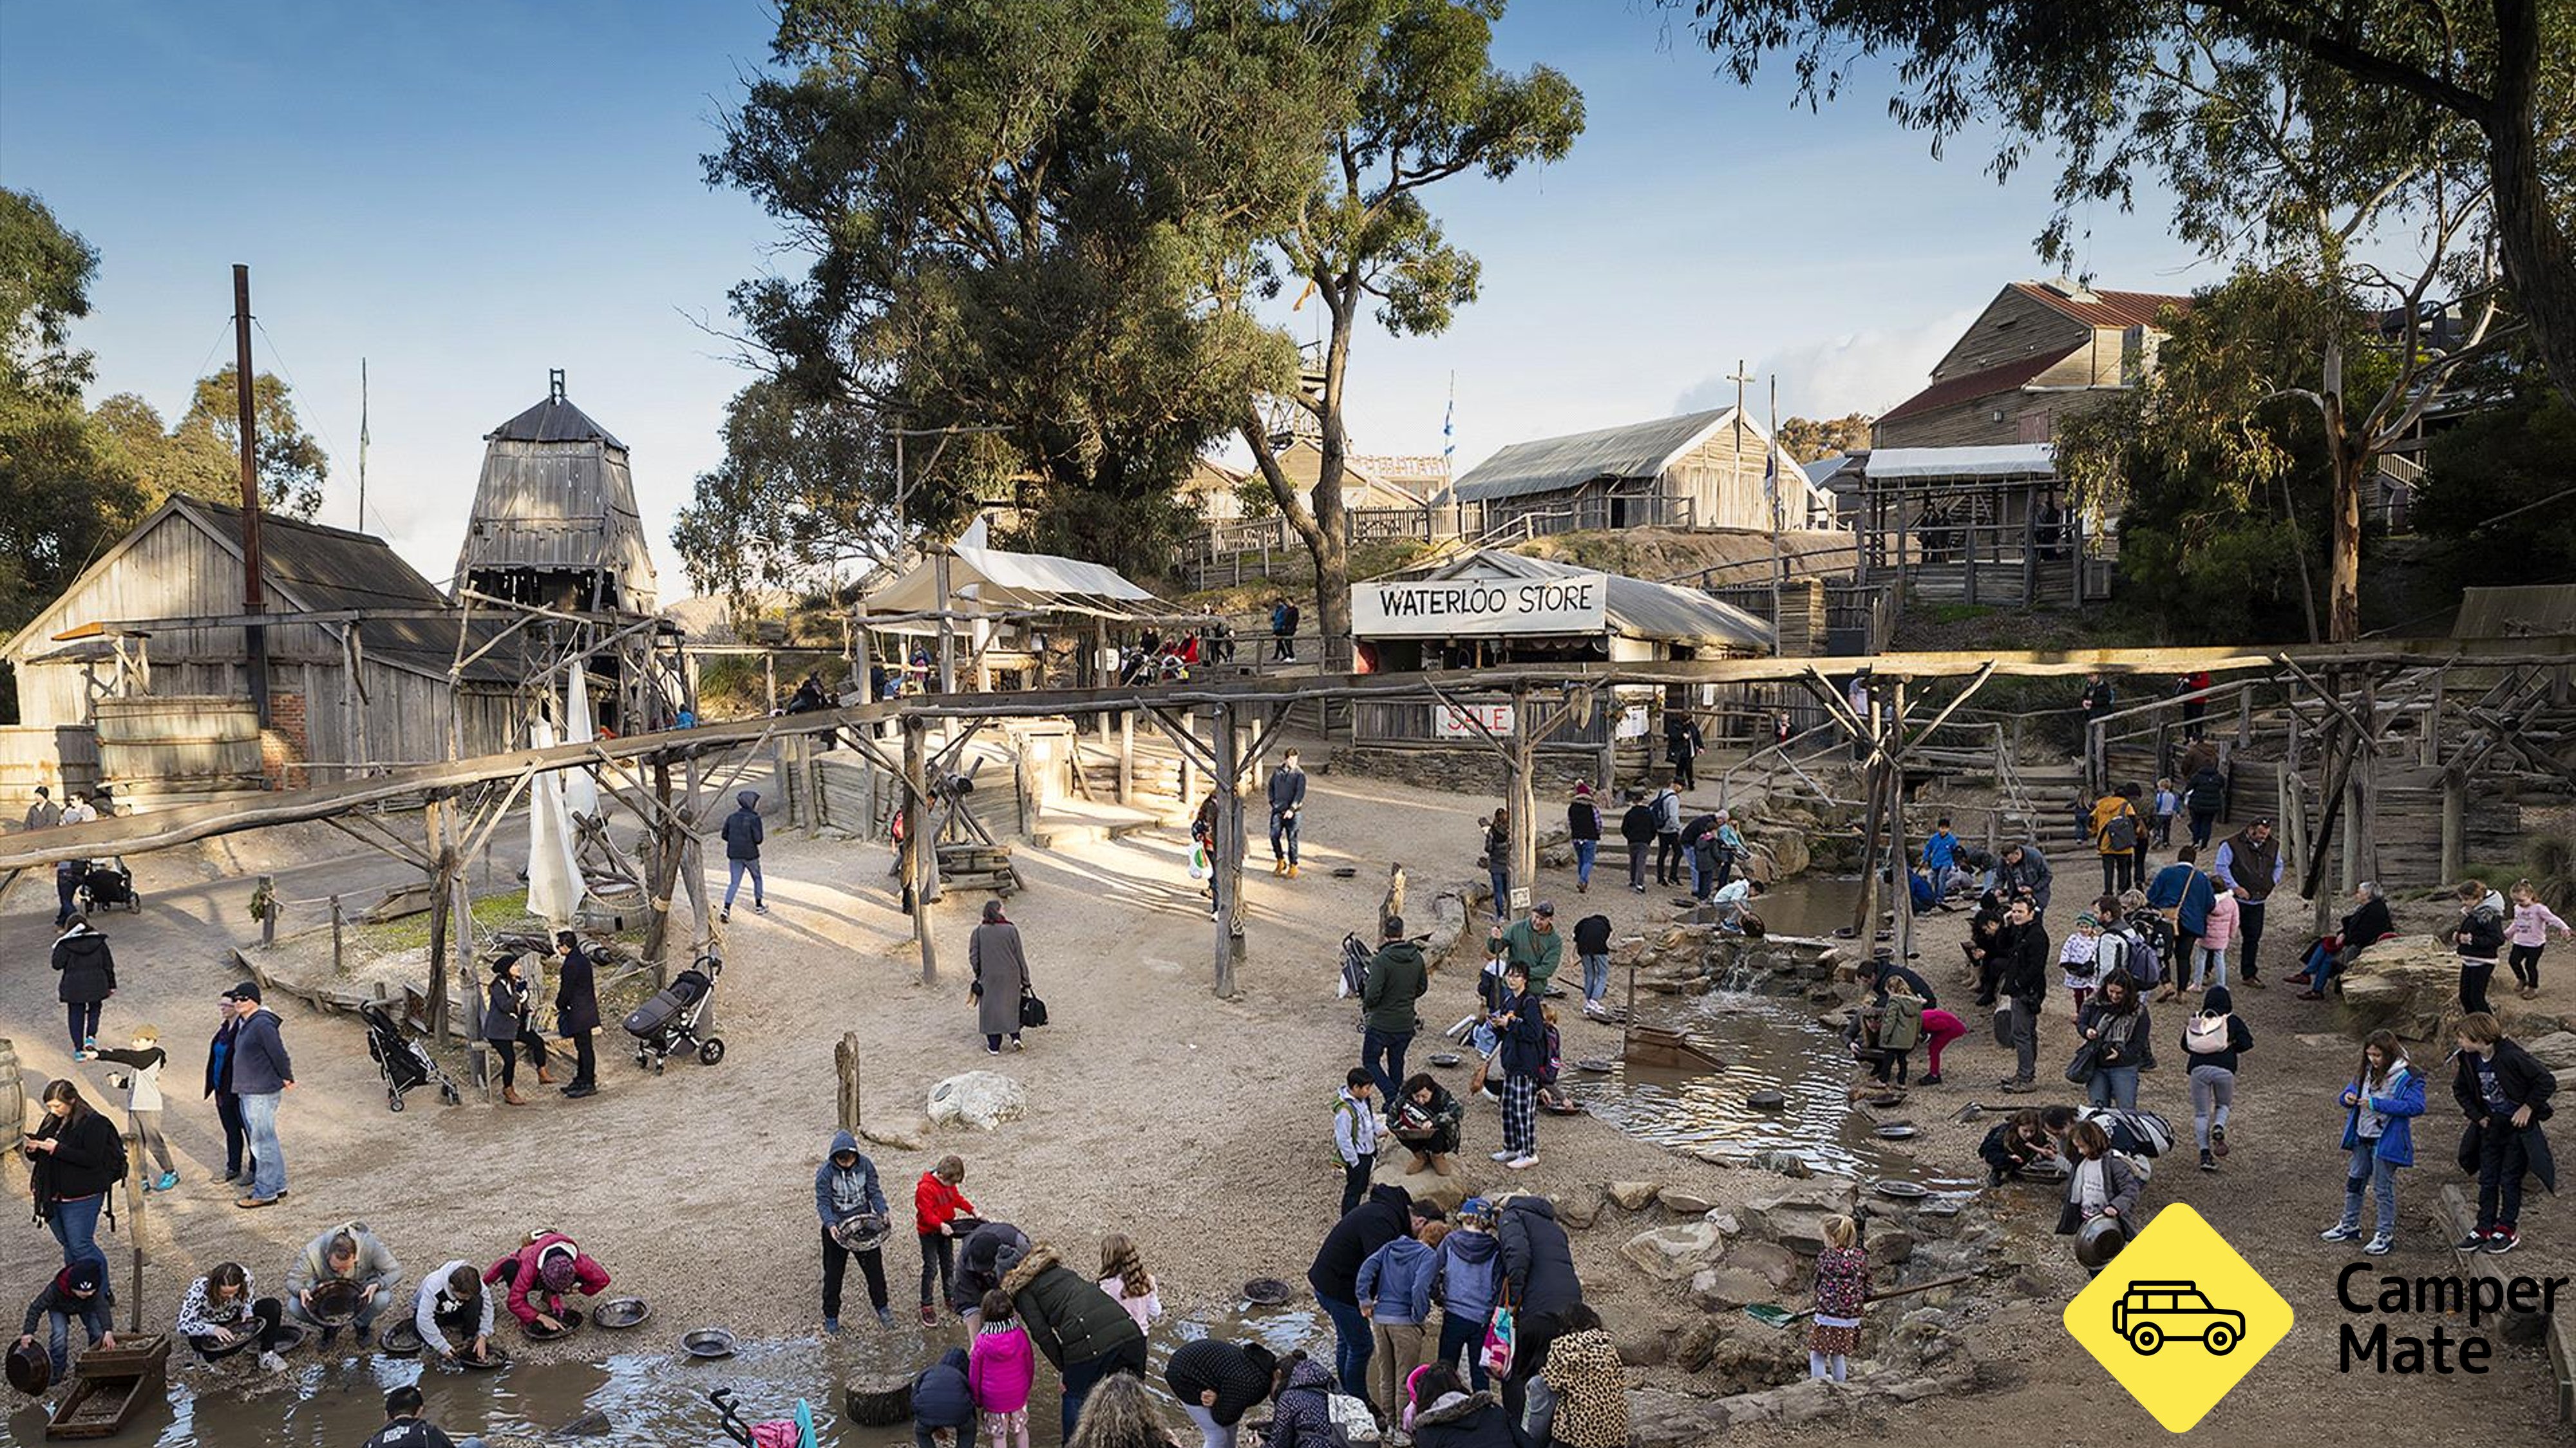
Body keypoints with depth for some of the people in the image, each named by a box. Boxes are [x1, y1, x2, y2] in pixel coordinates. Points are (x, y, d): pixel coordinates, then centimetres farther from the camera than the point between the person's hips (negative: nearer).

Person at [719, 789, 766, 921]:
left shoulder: (731, 817, 3)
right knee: (757, 878, 19)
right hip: (750, 855, -4)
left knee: (734, 882, 6)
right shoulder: (754, 819, -14)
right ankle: (759, 906, 28)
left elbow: (725, 836, 6)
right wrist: (763, 834, 3)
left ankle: (726, 909, -10)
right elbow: (758, 839, -18)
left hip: (734, 855, 4)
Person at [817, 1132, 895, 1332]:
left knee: (875, 1267, 12)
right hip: (837, 1228, -2)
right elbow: (823, 1202, -17)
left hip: (864, 1224, 2)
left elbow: (874, 1192, -4)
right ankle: (831, 1316, 25)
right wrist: (831, 1225, -32)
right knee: (833, 1274, 8)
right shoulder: (825, 1172, -18)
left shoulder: (865, 1165, -10)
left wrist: (882, 1212, -20)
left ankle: (881, 1306, 32)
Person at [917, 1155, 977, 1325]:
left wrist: (972, 1211, 2)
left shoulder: (948, 1184, 0)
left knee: (949, 1265, 16)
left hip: (946, 1229, 7)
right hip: (929, 1232, -7)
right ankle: (927, 1306, 4)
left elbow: (957, 1198, 13)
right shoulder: (925, 1188, -25)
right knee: (931, 1268, -5)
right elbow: (926, 1212, -29)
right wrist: (941, 1225, -41)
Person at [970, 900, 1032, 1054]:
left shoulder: (978, 932, -6)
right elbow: (1020, 957, -5)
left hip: (988, 978, 1)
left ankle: (994, 1046, 13)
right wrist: (1026, 982, 2)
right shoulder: (1011, 930, -9)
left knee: (991, 1009, 10)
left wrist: (978, 976, 12)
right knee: (1011, 1006, 18)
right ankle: (1015, 1037, 8)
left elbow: (974, 958, -4)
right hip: (1010, 977, 0)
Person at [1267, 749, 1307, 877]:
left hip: (1293, 812, -4)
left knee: (1292, 839, 0)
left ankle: (1293, 866, 10)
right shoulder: (1277, 772, 6)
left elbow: (1300, 793, -12)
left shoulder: (1299, 774, -6)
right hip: (1277, 810, 4)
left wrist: (1292, 809, -19)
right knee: (1274, 836, 0)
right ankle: (1280, 861, 18)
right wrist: (1272, 802, 8)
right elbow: (1271, 786, 18)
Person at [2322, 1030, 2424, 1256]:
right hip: (2363, 1137, 7)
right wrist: (2349, 1097, -8)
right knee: (2354, 1181, 17)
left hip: (2386, 1141, -7)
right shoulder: (2368, 1070, 4)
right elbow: (2354, 1087, 17)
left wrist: (2376, 1104, -30)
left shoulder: (2407, 1077, -17)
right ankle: (2349, 1226, 32)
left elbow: (2416, 1106, -27)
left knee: (2384, 1187, 3)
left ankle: (2385, 1235, 17)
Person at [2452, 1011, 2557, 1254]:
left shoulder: (2510, 1056, -24)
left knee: (2510, 1180, 3)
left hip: (2518, 1127, -6)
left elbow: (2547, 1082, -20)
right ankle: (2484, 1228, 16)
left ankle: (2507, 1230, 15)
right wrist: (2477, 1116, 2)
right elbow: (2460, 1090, 12)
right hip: (2491, 1126, 6)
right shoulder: (2469, 1060, -4)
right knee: (2487, 1179, 9)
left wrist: (2528, 1108, -16)